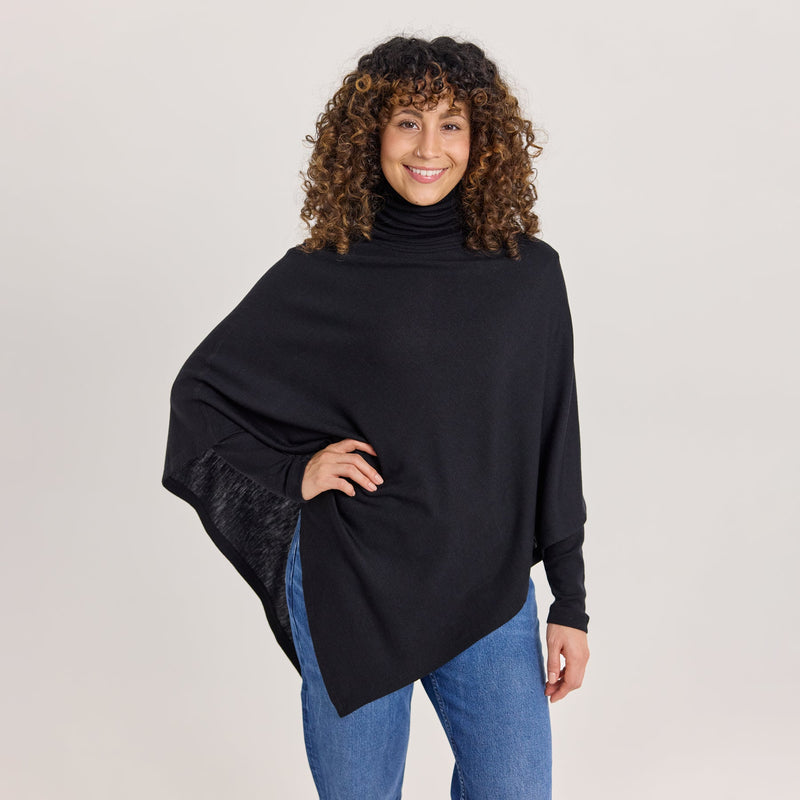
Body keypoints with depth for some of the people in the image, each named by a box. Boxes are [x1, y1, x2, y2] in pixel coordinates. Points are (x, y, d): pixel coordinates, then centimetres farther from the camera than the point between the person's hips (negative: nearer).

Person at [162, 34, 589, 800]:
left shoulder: (528, 272, -1)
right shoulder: (319, 276, -5)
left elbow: (554, 442, 3)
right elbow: (199, 390, 4)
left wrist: (571, 602, 3)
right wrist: (290, 476, -9)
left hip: (489, 594, 2)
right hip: (353, 593, -1)